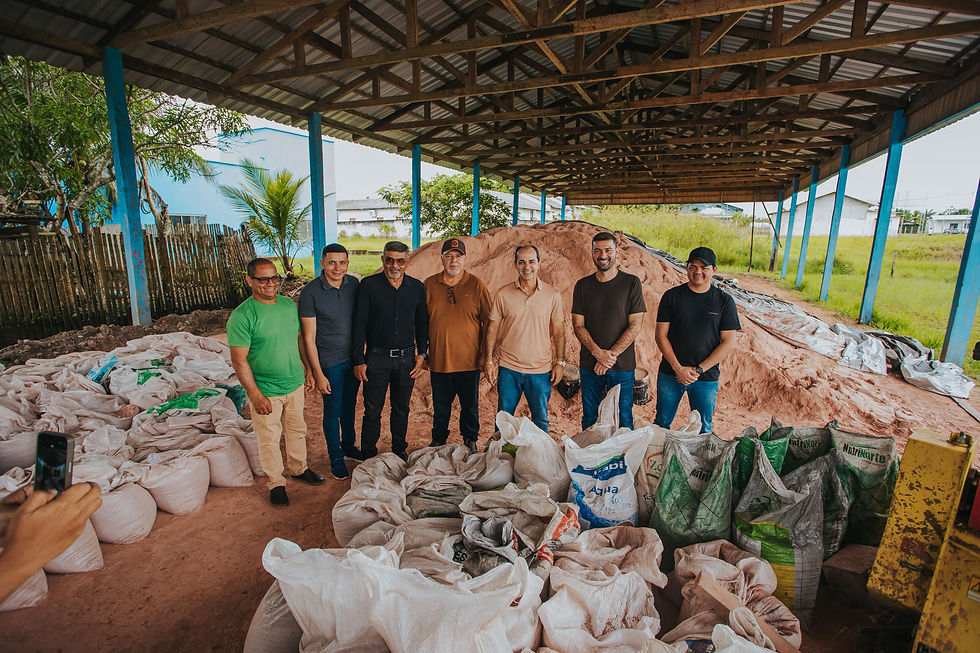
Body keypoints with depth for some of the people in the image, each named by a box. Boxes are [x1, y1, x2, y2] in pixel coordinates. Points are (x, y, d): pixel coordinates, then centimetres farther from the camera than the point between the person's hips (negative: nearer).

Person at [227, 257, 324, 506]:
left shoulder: (289, 305, 1)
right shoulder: (242, 316, -17)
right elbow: (239, 360, -16)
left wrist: (307, 369, 13)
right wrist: (256, 395, -18)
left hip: (295, 384, 5)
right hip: (265, 391, -5)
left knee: (297, 430, 21)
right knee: (269, 439, 10)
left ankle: (299, 469, 42)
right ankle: (276, 483, 30)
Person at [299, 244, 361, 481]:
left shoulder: (353, 283, -2)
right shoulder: (310, 292, -16)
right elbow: (309, 338, -13)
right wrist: (318, 373, -13)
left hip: (353, 358, 5)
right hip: (329, 362, -4)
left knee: (349, 406, 20)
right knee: (333, 411, 10)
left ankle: (348, 446, 41)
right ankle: (335, 457, 30)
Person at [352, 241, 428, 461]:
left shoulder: (417, 287, 2)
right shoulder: (369, 285, -7)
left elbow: (421, 323, 11)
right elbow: (359, 325, -6)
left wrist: (421, 353, 5)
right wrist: (358, 360, -7)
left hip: (406, 358, 3)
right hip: (377, 358, -2)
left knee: (401, 409, 16)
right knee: (372, 411, 7)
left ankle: (399, 451, 34)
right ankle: (368, 456, 25)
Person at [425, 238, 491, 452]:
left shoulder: (476, 285, -3)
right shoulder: (429, 285, 2)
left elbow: (488, 320, 1)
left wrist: (485, 354, -3)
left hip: (469, 360, -1)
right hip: (438, 360, 1)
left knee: (470, 406, 13)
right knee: (440, 407, 15)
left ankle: (470, 440, 35)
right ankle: (438, 441, 37)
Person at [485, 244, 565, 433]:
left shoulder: (552, 295, 0)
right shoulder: (503, 294, -1)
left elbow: (558, 331, 4)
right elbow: (493, 328, 3)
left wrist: (560, 363, 1)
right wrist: (490, 361, 0)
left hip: (541, 370, 0)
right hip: (508, 368, 0)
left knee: (540, 421, 12)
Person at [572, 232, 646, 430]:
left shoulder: (631, 283, -1)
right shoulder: (582, 285, 5)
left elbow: (635, 325, -5)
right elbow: (578, 325, 1)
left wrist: (611, 355, -13)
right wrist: (598, 353, -13)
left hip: (622, 365, -2)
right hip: (589, 365, 2)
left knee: (623, 421, 8)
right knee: (589, 421, 11)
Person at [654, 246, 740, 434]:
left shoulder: (724, 301, 0)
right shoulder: (672, 296, -1)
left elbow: (728, 343, -3)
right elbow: (661, 335, -3)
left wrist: (698, 370, -12)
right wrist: (678, 368, -12)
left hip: (706, 378, 0)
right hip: (670, 374, 0)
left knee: (702, 430, 11)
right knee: (661, 423, 11)